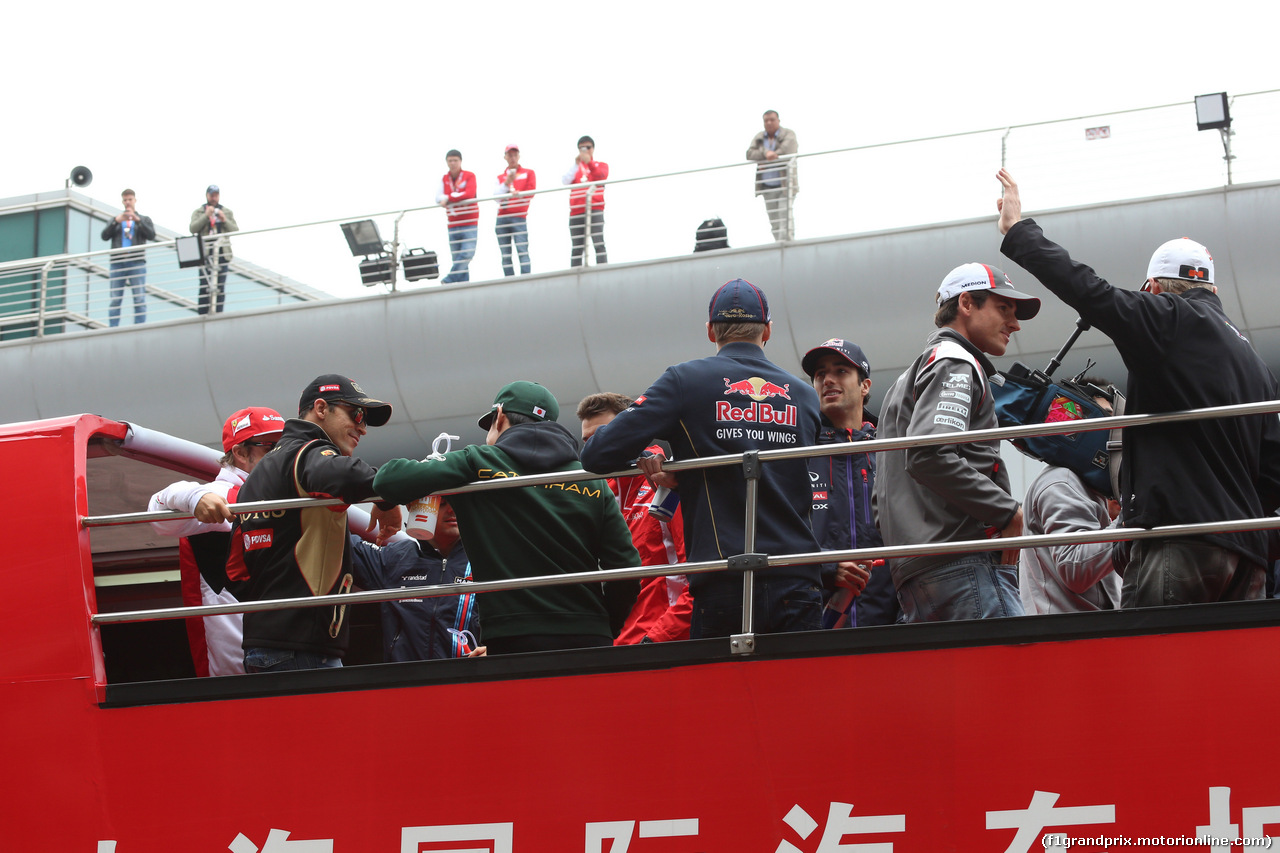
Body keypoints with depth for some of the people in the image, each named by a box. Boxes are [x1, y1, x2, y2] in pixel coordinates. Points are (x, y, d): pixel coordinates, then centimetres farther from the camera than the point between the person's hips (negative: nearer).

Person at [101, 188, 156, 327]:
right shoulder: (115, 220, 24)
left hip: (137, 262, -1)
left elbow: (151, 235, 1)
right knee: (115, 299, -5)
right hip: (118, 262, 1)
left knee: (140, 298, -9)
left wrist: (137, 220, -8)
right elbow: (104, 236, 8)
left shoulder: (144, 219, 19)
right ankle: (112, 330, -7)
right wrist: (116, 221, -5)